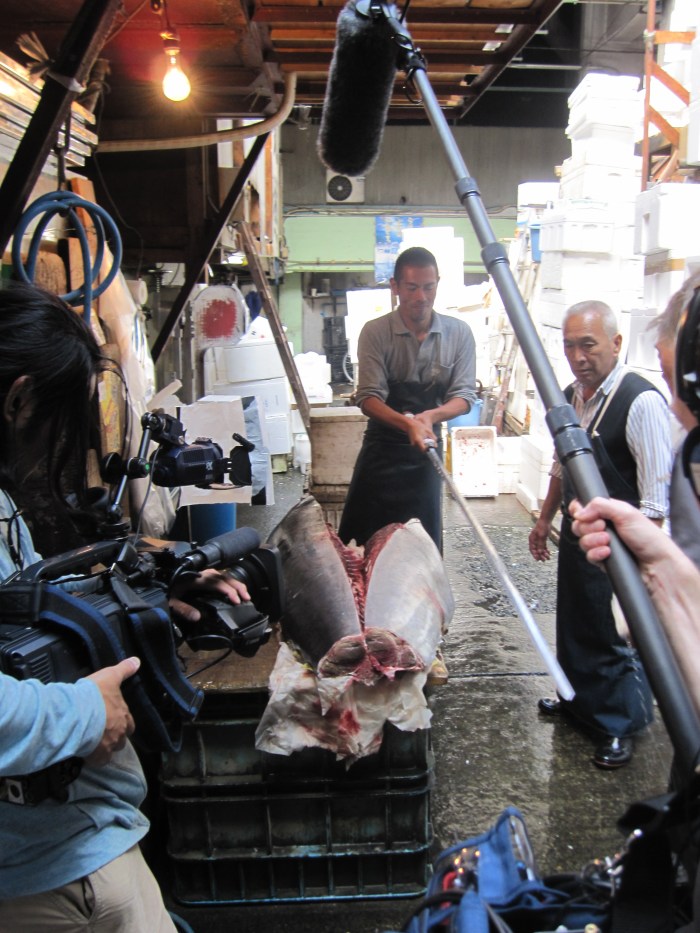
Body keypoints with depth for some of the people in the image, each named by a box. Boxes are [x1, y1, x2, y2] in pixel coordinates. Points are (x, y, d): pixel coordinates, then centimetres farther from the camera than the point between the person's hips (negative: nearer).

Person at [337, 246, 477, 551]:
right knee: (358, 540, 2)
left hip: (427, 447, 2)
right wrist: (407, 423, -35)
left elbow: (465, 394, -4)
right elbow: (368, 398, -16)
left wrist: (430, 416, -24)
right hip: (382, 445, -2)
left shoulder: (458, 333, -3)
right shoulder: (375, 332, -10)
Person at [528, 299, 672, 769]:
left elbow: (656, 498, -23)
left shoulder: (642, 402, -22)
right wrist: (545, 520, 21)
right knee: (574, 621, 23)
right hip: (577, 535, 8)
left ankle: (621, 725, 31)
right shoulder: (572, 396, 3)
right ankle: (581, 698, 47)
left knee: (619, 637, 7)